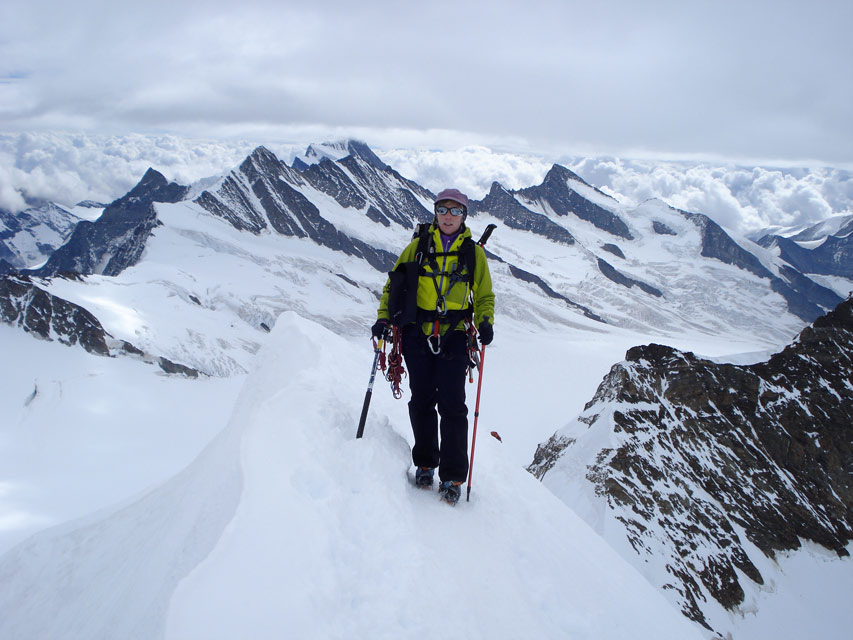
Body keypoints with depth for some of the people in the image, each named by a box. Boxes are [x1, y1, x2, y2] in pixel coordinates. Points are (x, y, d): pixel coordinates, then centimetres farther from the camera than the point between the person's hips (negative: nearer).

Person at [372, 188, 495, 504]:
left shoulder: (474, 252, 7)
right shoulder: (418, 246, 8)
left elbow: (484, 296, 13)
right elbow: (394, 284, 13)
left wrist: (485, 323, -6)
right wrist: (384, 317, 1)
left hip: (454, 336, -1)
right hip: (417, 333, 1)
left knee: (452, 405, -6)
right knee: (421, 401, 5)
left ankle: (452, 477, 4)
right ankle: (424, 463, 24)